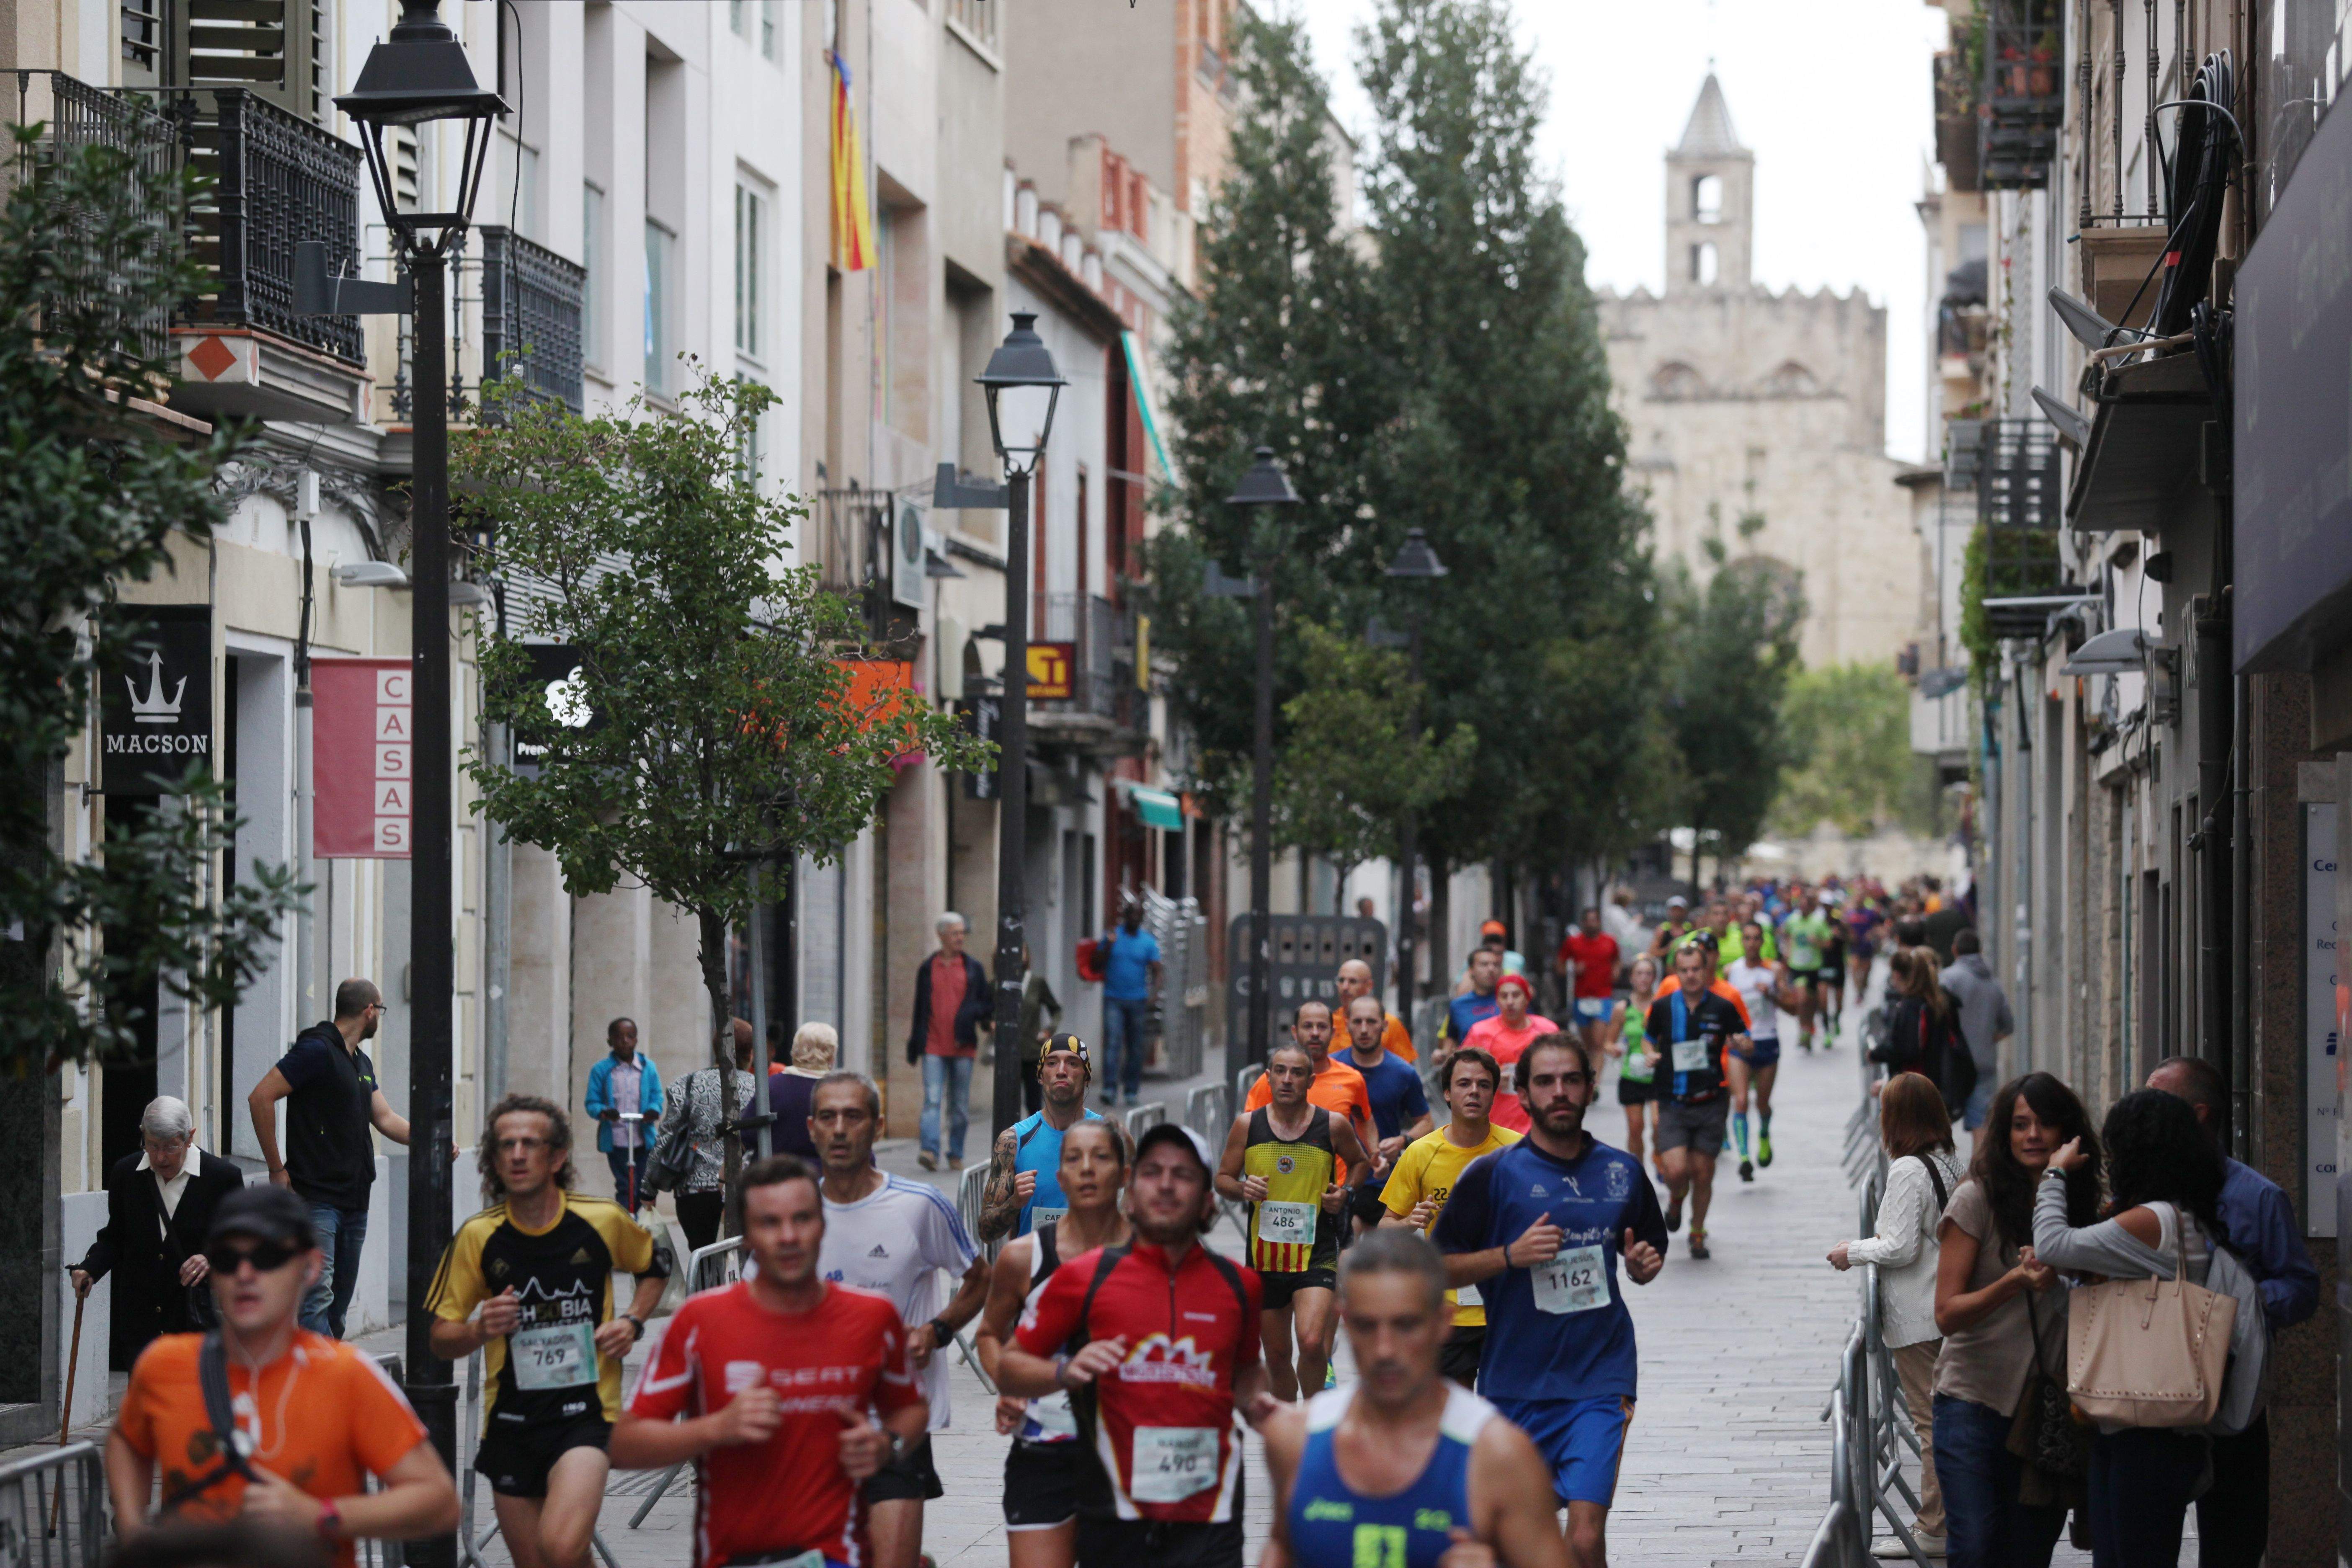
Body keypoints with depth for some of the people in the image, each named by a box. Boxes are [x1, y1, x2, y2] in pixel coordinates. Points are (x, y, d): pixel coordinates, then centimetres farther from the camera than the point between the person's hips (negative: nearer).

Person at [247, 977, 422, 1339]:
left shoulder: (361, 1063, 19)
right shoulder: (317, 1049, -9)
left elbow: (385, 1119, 20)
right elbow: (260, 1097, -15)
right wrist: (277, 1169, -14)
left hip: (354, 1201, 9)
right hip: (316, 1198, -9)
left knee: (340, 1302, 10)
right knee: (318, 1296, -15)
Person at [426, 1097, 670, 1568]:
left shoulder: (604, 1221, -3)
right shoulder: (479, 1237, -1)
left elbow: (656, 1264, 19)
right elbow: (441, 1339, 5)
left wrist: (633, 1322, 1)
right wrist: (480, 1330, -17)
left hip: (586, 1412, -3)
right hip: (511, 1419, 3)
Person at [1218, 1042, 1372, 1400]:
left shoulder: (1333, 1126, -3)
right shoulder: (1248, 1125, 0)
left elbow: (1361, 1163, 17)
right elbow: (1223, 1180, 8)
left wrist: (1344, 1192, -2)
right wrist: (1242, 1190, -14)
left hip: (1316, 1253, -2)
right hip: (1264, 1255, 2)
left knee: (1312, 1343, -21)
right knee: (1277, 1355, 11)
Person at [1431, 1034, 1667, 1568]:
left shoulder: (1623, 1172, 5)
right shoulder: (1493, 1174, -4)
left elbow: (1647, 1255, 22)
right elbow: (1435, 1268, -3)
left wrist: (1644, 1265, -1)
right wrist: (1511, 1255, -16)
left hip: (1599, 1382, 0)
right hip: (1515, 1380, 0)